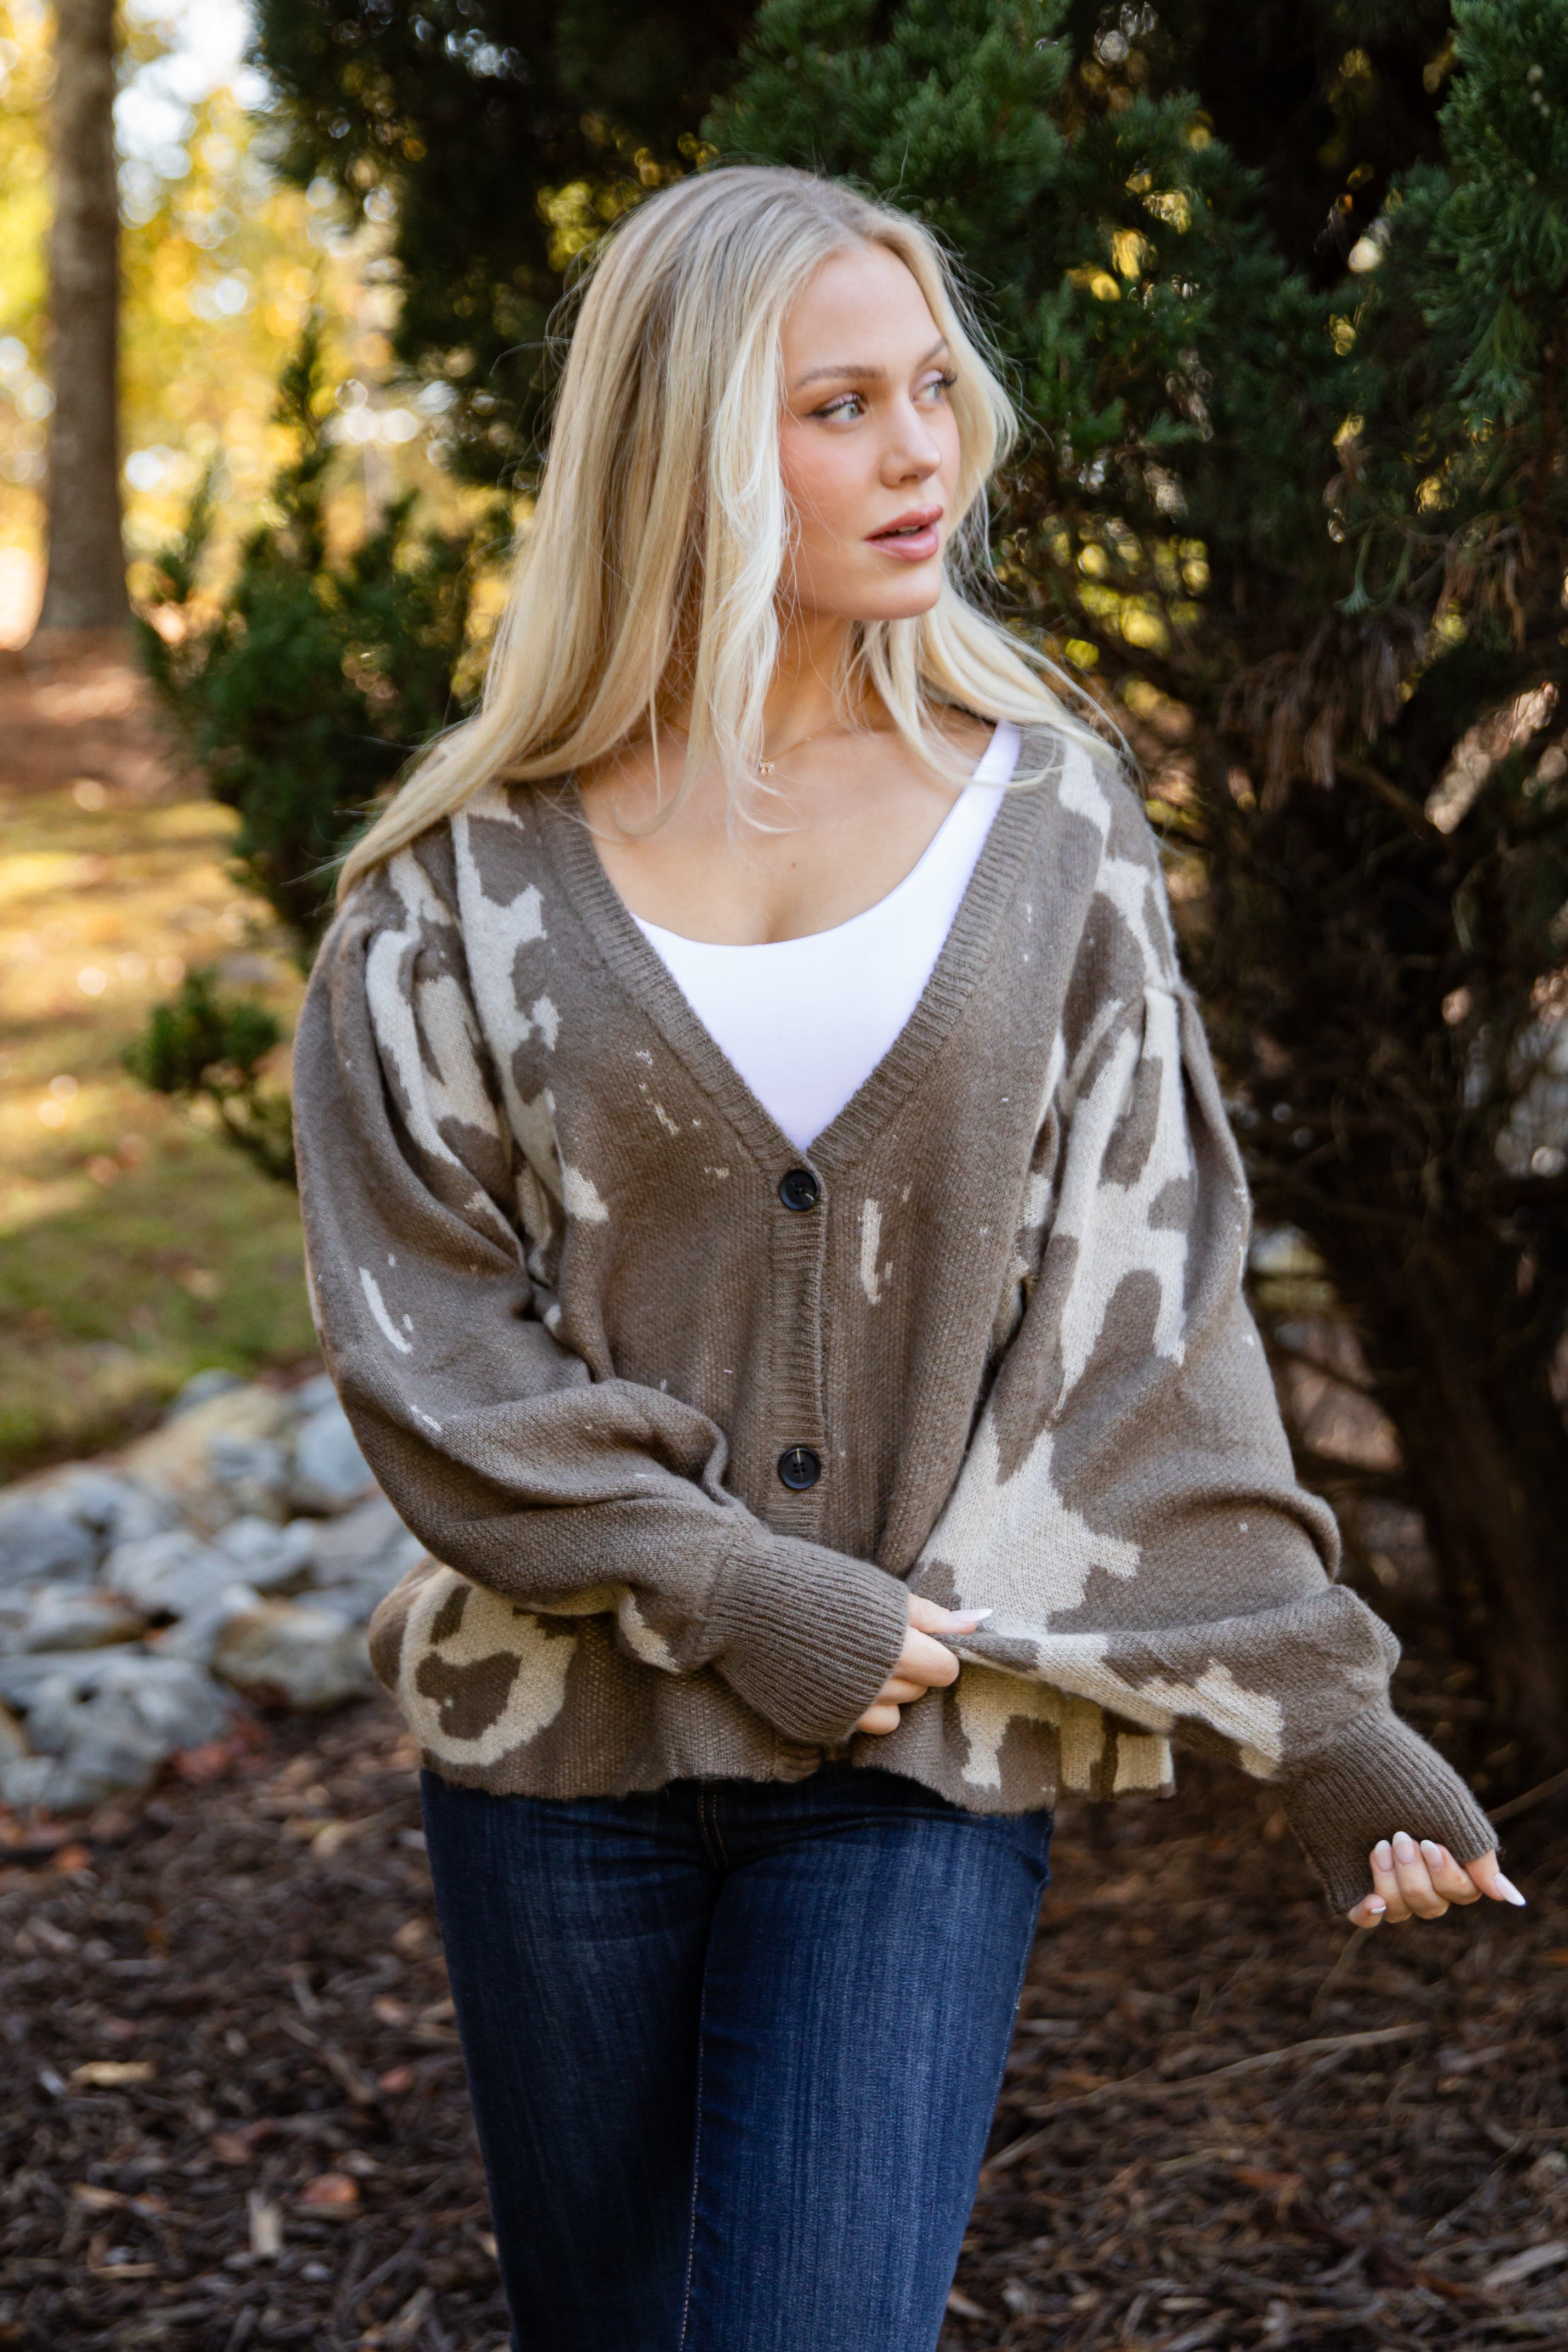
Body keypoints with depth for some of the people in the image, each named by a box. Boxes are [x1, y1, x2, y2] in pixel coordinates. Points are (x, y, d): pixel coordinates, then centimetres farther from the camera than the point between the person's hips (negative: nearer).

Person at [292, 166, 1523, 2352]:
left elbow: (1146, 1303, 1)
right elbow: (415, 1317, -4)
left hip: (927, 1758, -1)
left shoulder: (1043, 812, 1)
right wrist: (722, 1589, -15)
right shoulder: (479, 875, -1)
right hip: (565, 1750, 1)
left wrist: (1321, 1716, -3)